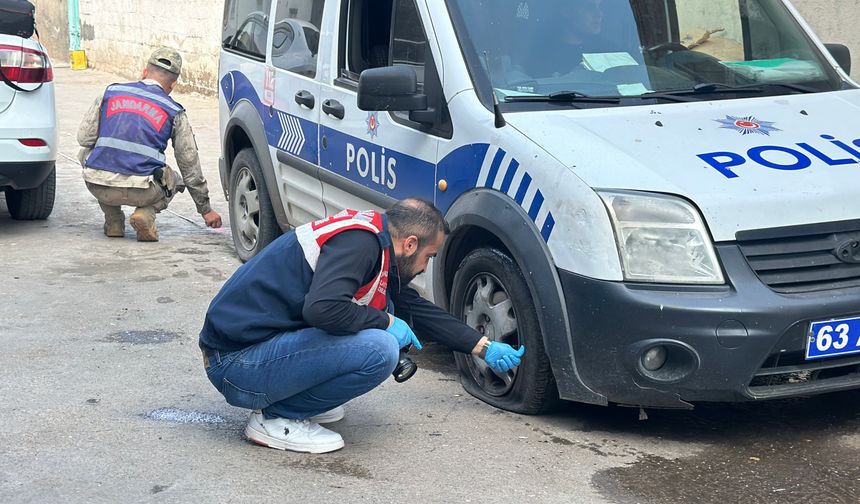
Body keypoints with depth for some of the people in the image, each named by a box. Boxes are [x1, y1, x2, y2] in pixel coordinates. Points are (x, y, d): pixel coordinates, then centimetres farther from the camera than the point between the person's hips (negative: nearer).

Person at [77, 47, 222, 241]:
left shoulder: (111, 92, 11)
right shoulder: (174, 112, 9)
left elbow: (84, 137, 9)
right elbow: (190, 165, 16)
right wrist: (205, 209, 27)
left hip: (99, 186, 1)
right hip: (141, 192, -1)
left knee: (87, 153, 35)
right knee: (171, 181, 33)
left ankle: (113, 222, 22)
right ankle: (146, 214, 1)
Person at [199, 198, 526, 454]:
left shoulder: (372, 238, 13)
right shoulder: (359, 242, -17)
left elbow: (416, 308, 24)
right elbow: (322, 308, -33)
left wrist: (483, 348, 26)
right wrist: (386, 323, -15)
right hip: (238, 364, -10)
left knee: (384, 307, 10)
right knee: (379, 349, -23)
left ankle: (299, 400, 11)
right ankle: (275, 419, -7)